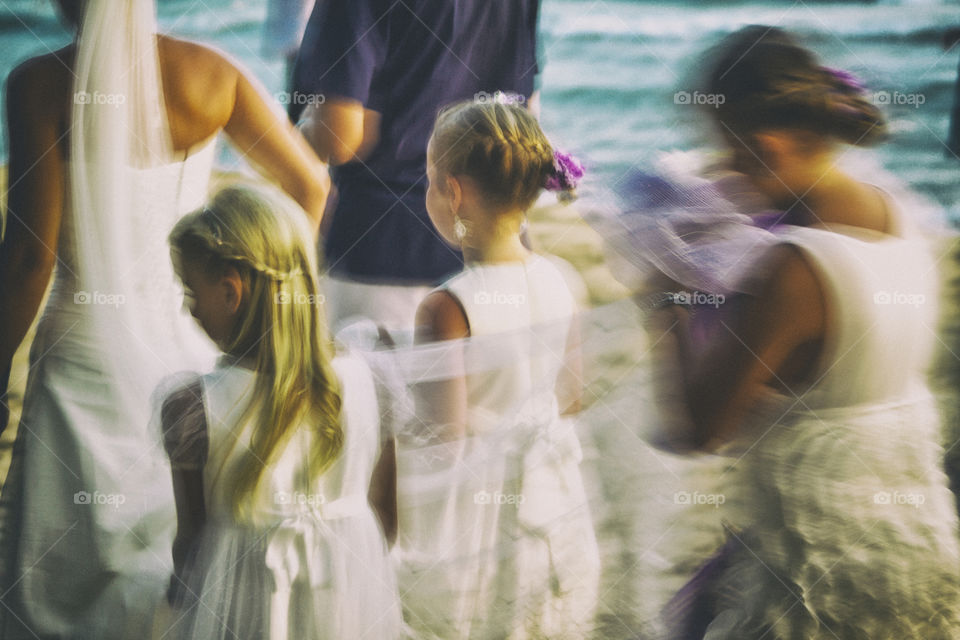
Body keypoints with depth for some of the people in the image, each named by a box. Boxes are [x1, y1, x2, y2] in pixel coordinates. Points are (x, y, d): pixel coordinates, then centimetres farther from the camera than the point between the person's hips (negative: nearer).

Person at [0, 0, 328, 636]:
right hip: (187, 338, 3)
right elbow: (310, 185, 4)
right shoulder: (209, 72, -4)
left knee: (64, 564, 13)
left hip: (89, 347, -3)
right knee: (187, 556, 19)